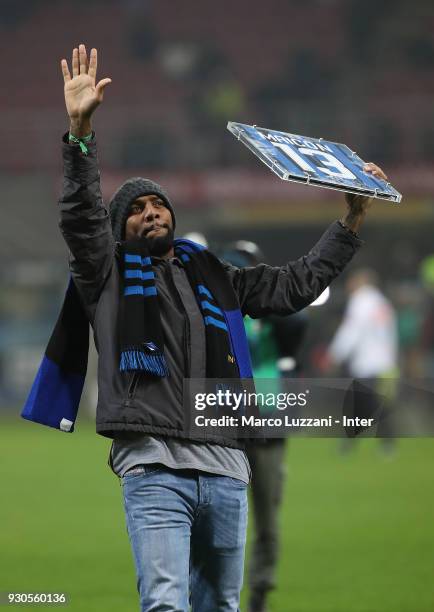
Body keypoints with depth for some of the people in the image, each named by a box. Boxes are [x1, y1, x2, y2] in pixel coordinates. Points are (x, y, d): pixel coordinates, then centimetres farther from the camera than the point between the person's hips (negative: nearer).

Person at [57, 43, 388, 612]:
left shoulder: (215, 278, 23)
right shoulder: (111, 275, 12)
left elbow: (295, 284, 28)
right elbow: (80, 217, -4)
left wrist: (354, 218, 25)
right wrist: (81, 131, -18)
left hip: (225, 470, 5)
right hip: (154, 465, -5)